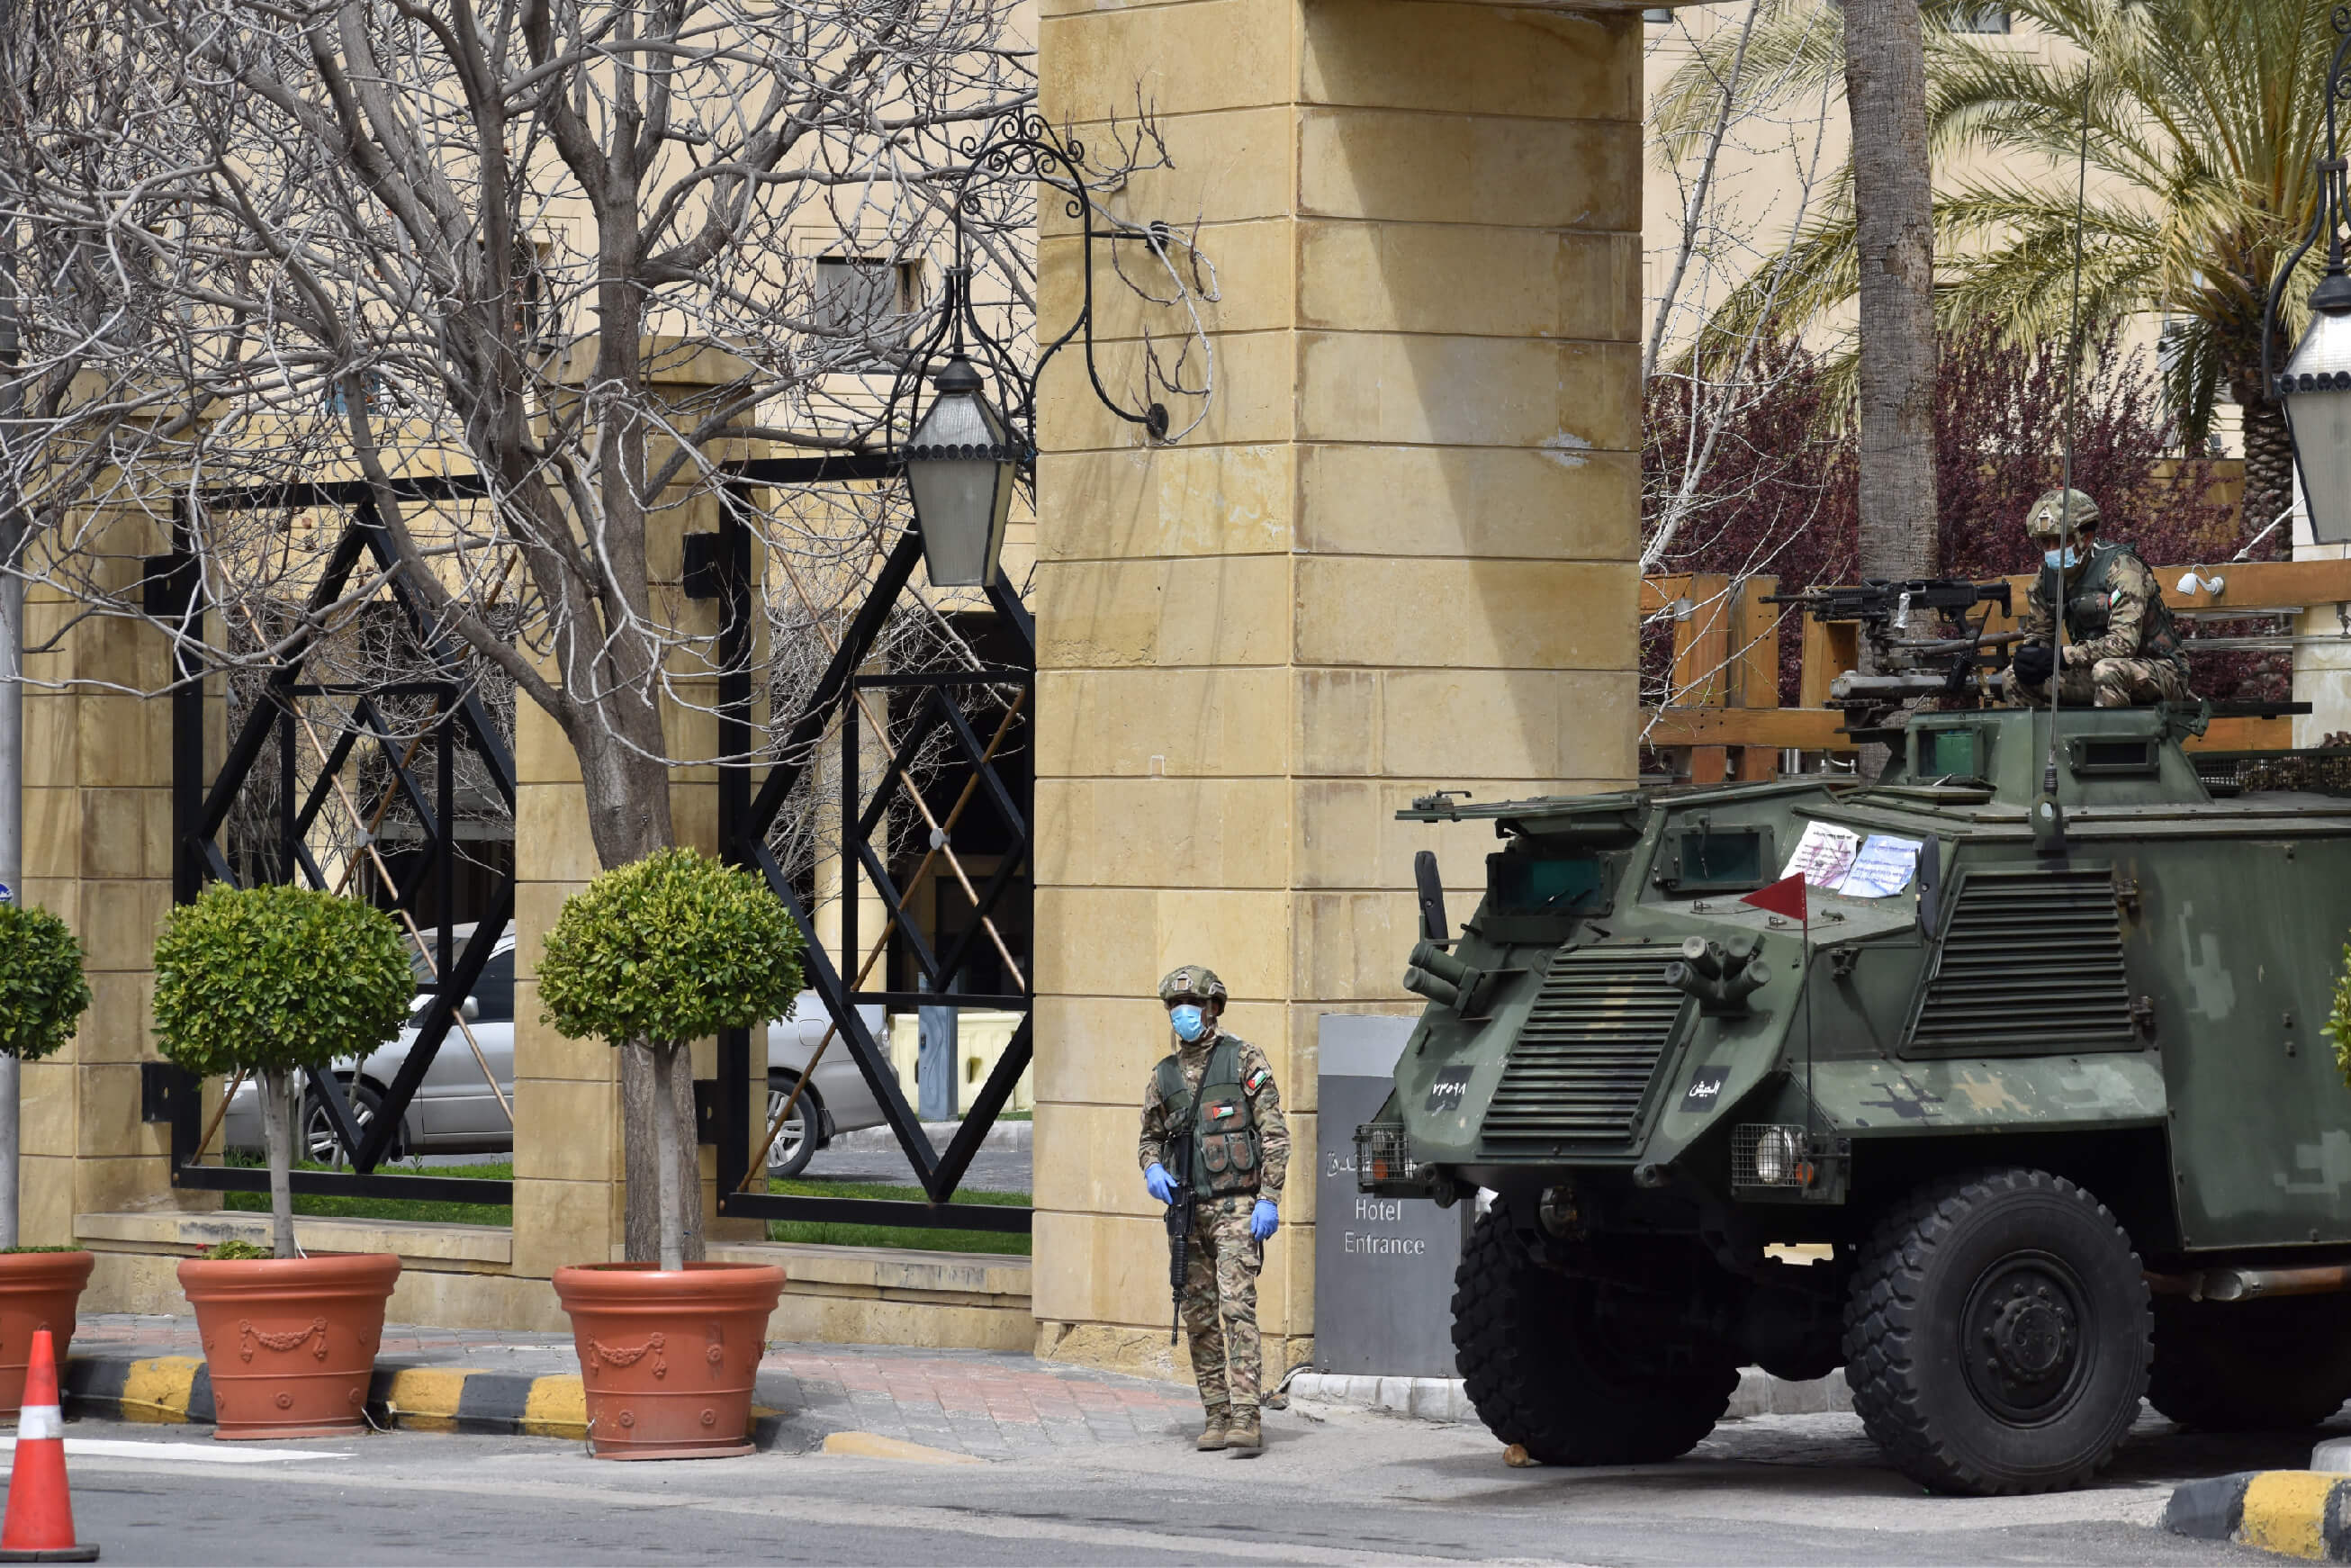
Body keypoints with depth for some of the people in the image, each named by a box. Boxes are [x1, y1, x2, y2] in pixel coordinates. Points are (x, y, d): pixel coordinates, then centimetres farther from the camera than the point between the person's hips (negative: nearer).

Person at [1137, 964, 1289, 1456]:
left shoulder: (1244, 1061, -2)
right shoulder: (1164, 1075, 12)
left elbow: (1275, 1133, -4)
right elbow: (1149, 1136, 23)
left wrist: (1269, 1198, -12)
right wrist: (1152, 1169, 0)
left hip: (1236, 1207, -6)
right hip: (1187, 1209, 6)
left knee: (1236, 1305, -17)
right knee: (1200, 1318, 7)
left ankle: (1246, 1419, -22)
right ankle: (1217, 1416, 14)